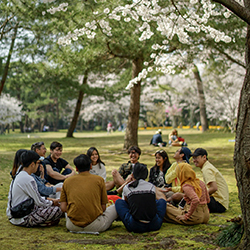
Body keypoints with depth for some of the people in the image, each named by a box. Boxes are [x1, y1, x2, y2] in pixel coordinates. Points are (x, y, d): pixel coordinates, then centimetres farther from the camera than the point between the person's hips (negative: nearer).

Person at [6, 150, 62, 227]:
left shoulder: (17, 176, 9)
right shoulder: (28, 179, -20)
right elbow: (39, 202, -14)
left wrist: (48, 200, 14)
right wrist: (52, 202, 5)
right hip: (21, 220, -10)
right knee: (57, 210, -16)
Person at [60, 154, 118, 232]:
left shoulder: (67, 181, 6)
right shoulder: (99, 179, 1)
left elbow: (63, 208, 3)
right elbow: (103, 208, 2)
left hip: (72, 226, 1)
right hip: (95, 226, -1)